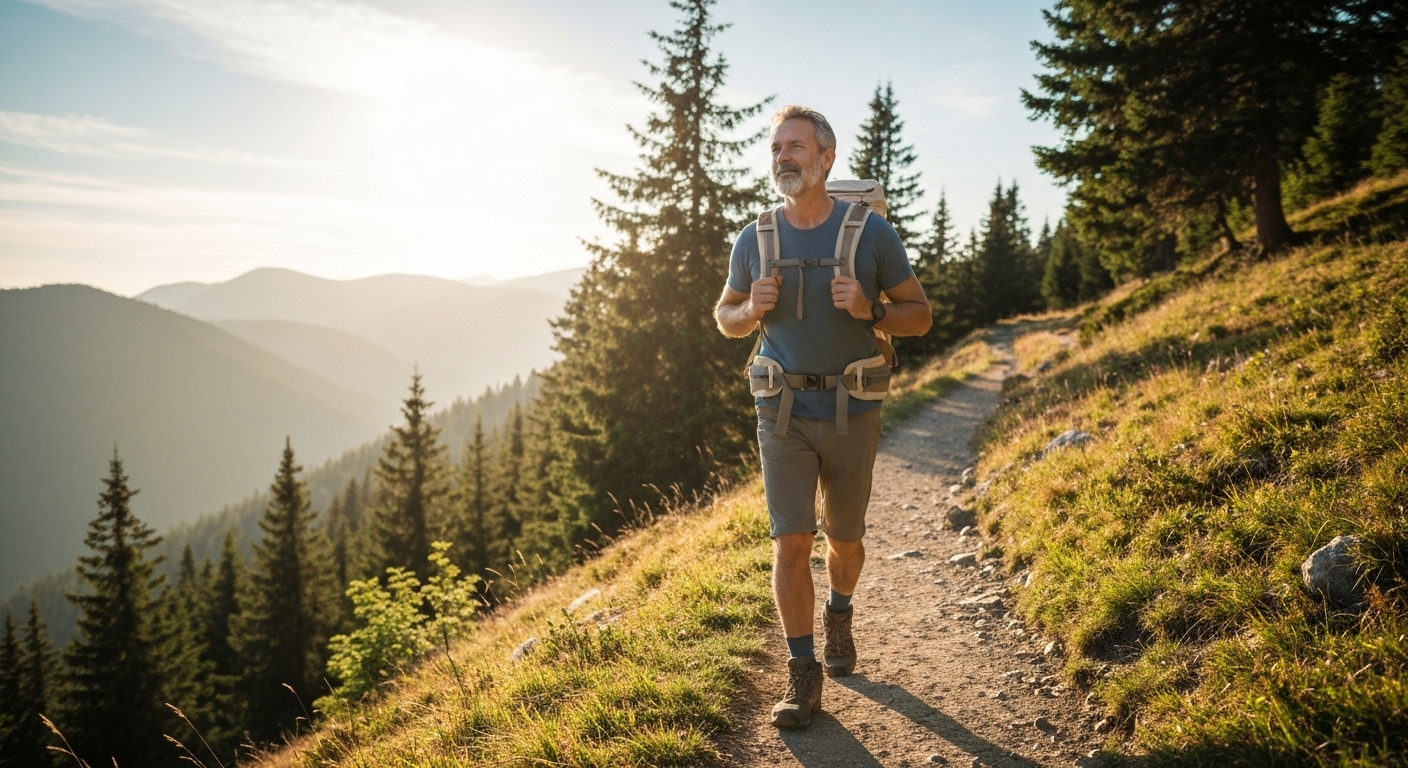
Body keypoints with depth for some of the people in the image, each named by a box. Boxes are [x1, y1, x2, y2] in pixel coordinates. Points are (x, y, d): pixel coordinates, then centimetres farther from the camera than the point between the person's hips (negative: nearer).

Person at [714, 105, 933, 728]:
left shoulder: (871, 232, -6)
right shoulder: (753, 240, 0)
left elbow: (920, 315, 1)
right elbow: (725, 319, 13)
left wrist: (869, 310, -20)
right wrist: (752, 309, -10)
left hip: (852, 412, 0)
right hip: (783, 412, 1)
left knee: (844, 537, 14)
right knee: (790, 543, -5)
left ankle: (839, 614, 46)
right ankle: (803, 676, 8)